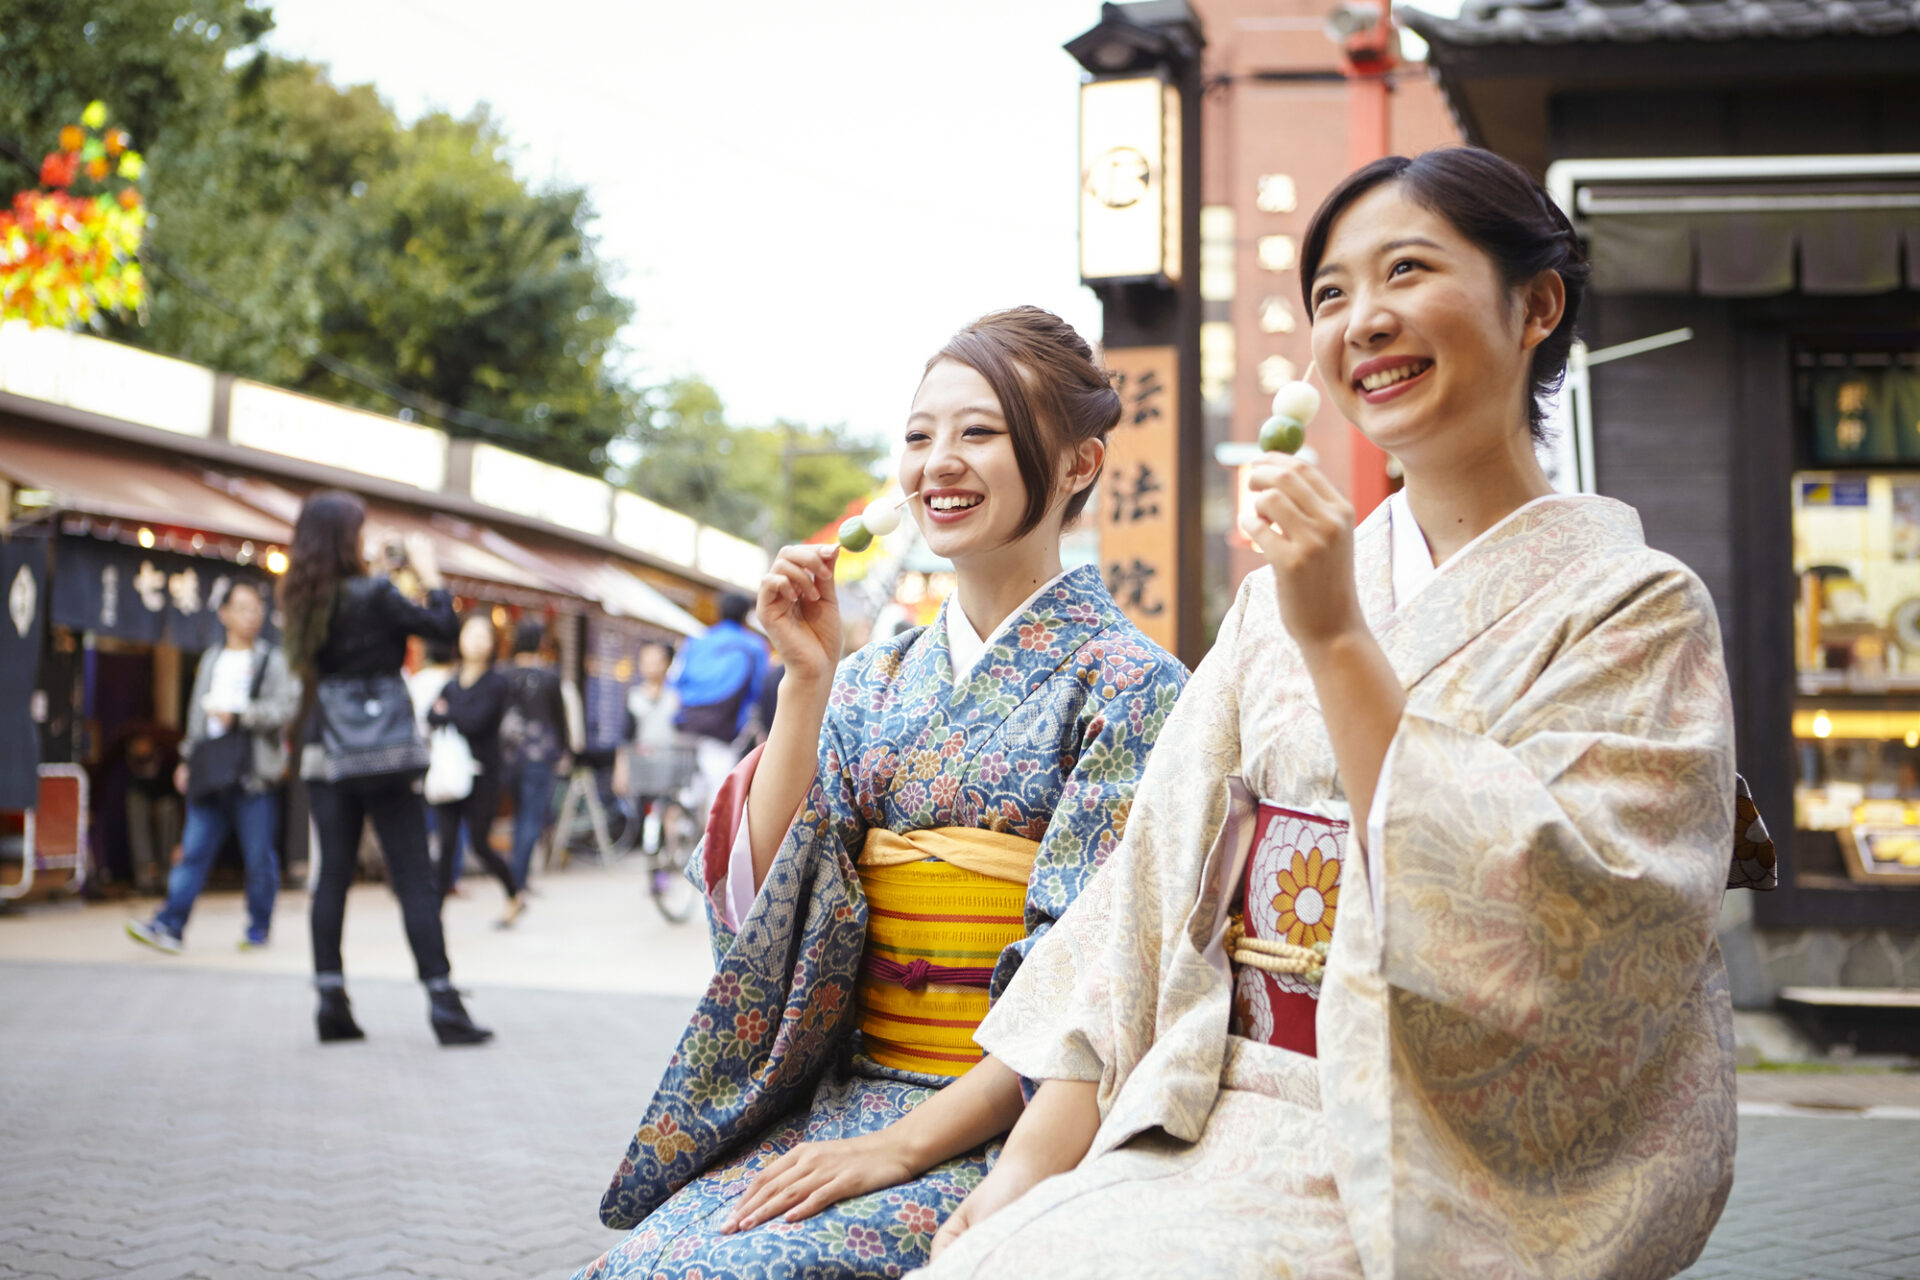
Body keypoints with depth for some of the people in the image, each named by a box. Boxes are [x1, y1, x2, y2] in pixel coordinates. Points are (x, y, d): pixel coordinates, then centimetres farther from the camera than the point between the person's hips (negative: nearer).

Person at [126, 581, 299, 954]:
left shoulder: (275, 661, 3)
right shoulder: (211, 661, 20)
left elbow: (284, 709, -7)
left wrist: (238, 716, -13)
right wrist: (187, 760, 21)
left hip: (254, 771, -4)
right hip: (211, 769, 4)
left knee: (259, 856, 0)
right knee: (193, 850, -1)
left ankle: (258, 930, 12)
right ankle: (169, 925, -5)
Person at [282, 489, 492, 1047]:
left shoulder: (305, 602, 4)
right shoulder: (374, 595, -13)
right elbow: (443, 626, -8)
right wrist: (428, 572, 3)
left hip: (327, 753, 6)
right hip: (385, 752, -5)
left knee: (333, 875, 8)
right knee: (414, 879, -2)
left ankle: (331, 1001, 7)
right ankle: (442, 1003, -3)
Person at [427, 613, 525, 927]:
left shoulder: (496, 683, -4)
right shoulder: (450, 682, 10)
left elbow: (476, 721, -16)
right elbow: (431, 716, -2)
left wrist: (447, 713, -4)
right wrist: (458, 720, -15)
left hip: (482, 775, -4)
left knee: (480, 845, 1)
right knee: (445, 843, -5)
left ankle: (514, 895, 25)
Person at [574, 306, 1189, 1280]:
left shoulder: (1128, 684, -3)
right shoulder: (872, 681, 13)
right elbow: (765, 899, 3)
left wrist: (903, 1144, -18)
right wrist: (806, 682, -3)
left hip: (1013, 1129, -5)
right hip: (847, 1094, 5)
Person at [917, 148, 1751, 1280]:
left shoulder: (1637, 608, -3)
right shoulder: (1289, 589, 13)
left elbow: (1534, 935, -16)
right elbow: (1158, 883, 7)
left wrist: (1341, 643, -18)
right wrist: (1033, 1162, -2)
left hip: (1430, 1172, -5)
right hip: (1205, 1122, 5)